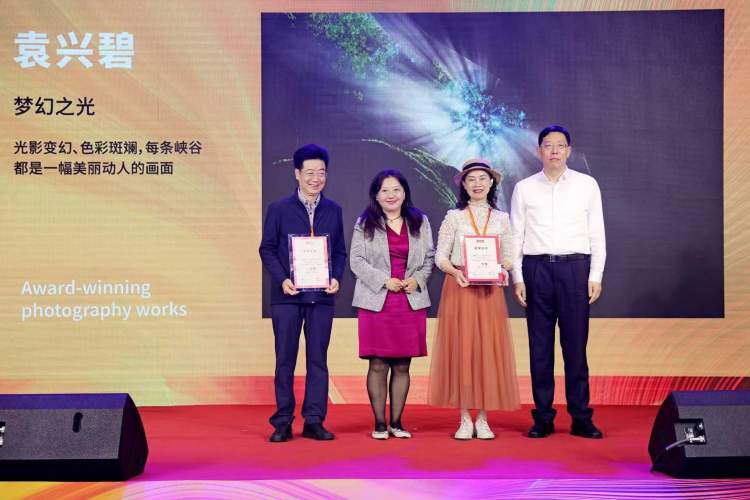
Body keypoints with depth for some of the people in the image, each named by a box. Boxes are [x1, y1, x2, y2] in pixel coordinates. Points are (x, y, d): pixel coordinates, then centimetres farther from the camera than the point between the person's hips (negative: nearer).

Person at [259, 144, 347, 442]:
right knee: (285, 359, 3)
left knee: (318, 358, 5)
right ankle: (283, 422, 12)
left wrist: (336, 278, -7)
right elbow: (267, 249, 1)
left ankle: (314, 421, 13)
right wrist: (282, 280, -12)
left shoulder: (333, 211, 10)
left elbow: (340, 251, 11)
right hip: (287, 295, -2)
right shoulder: (279, 209, 2)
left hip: (322, 295, 2)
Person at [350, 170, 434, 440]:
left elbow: (429, 257, 12)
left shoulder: (420, 222, 11)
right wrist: (384, 280, -12)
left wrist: (417, 279, -6)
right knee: (378, 365, -1)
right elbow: (356, 260, -1)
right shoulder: (365, 224, 4)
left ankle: (397, 422, 16)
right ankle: (379, 423, 9)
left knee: (402, 366, 6)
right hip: (376, 302, -2)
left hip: (411, 302, 2)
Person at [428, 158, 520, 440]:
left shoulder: (501, 218, 10)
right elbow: (440, 256, 0)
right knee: (460, 349, -2)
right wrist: (455, 272, -18)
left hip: (490, 290, 2)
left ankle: (483, 419, 10)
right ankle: (465, 419, 7)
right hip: (459, 289, -2)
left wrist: (501, 268, -12)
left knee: (489, 350, 0)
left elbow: (509, 257, 10)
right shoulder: (454, 216, 4)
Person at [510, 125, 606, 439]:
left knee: (575, 345, 0)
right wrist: (517, 278, 0)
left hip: (574, 267, 0)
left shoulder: (587, 185, 8)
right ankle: (543, 418, 11)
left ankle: (581, 419, 9)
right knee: (540, 346, 4)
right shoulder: (524, 188, 9)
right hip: (536, 268, 1)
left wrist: (596, 276, -1)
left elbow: (597, 234, 7)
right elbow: (516, 236, 8)